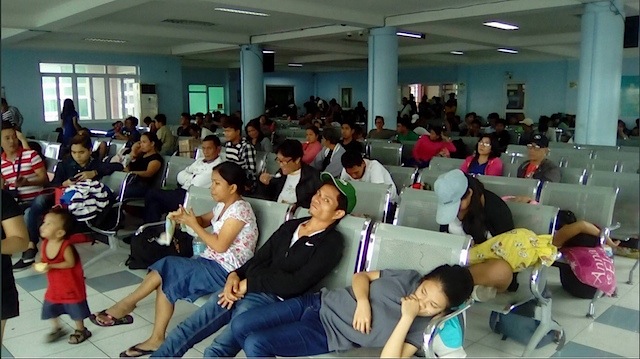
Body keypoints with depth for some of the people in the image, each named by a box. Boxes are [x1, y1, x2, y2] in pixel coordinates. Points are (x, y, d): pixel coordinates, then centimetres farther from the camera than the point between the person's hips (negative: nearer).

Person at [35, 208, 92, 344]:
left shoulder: (66, 246, -28)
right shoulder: (45, 243, -7)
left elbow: (70, 263, -29)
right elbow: (45, 260, 6)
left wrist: (51, 266, -31)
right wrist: (40, 265, -15)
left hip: (71, 285, -6)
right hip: (55, 285, 7)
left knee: (75, 308, 9)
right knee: (50, 308, 15)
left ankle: (81, 330, 30)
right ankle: (57, 329, 39)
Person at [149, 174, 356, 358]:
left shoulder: (331, 243, -3)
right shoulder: (290, 226, 19)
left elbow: (297, 283, -12)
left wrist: (248, 284, -9)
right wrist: (235, 275, -3)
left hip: (273, 300, -6)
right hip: (244, 289, 7)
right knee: (187, 330, -2)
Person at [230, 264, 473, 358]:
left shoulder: (421, 328, -12)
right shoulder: (409, 277, 0)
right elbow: (360, 276, 7)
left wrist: (407, 317, -29)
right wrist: (363, 301, -13)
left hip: (326, 334, -5)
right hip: (319, 302, 5)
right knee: (240, 325, -2)